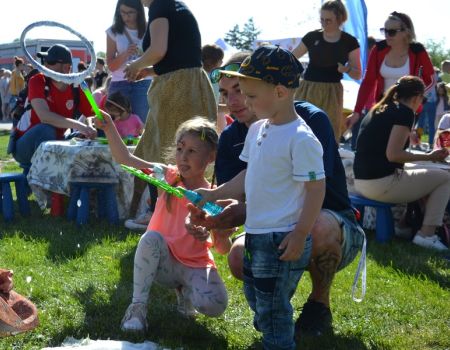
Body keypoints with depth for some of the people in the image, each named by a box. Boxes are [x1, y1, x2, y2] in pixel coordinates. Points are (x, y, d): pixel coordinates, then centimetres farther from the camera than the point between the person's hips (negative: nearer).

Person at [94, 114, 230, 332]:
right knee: (151, 238, -34)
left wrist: (210, 235, -27)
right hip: (163, 261, 1)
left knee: (214, 306, -28)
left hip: (195, 265, 0)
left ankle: (184, 289, 8)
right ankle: (137, 307, -22)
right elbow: (125, 159, -13)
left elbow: (223, 250, -6)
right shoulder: (169, 177, -5)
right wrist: (109, 128, -26)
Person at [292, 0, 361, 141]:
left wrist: (347, 69, -16)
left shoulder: (349, 42, 1)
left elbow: (357, 75, 4)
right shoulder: (312, 37, 3)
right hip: (307, 90, 1)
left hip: (331, 93, -1)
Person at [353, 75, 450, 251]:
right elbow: (393, 154, -19)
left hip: (361, 183, 9)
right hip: (381, 185, -9)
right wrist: (428, 156, -9)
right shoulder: (404, 112, -10)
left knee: (422, 177, 29)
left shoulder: (377, 110, 14)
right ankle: (426, 234, 0)